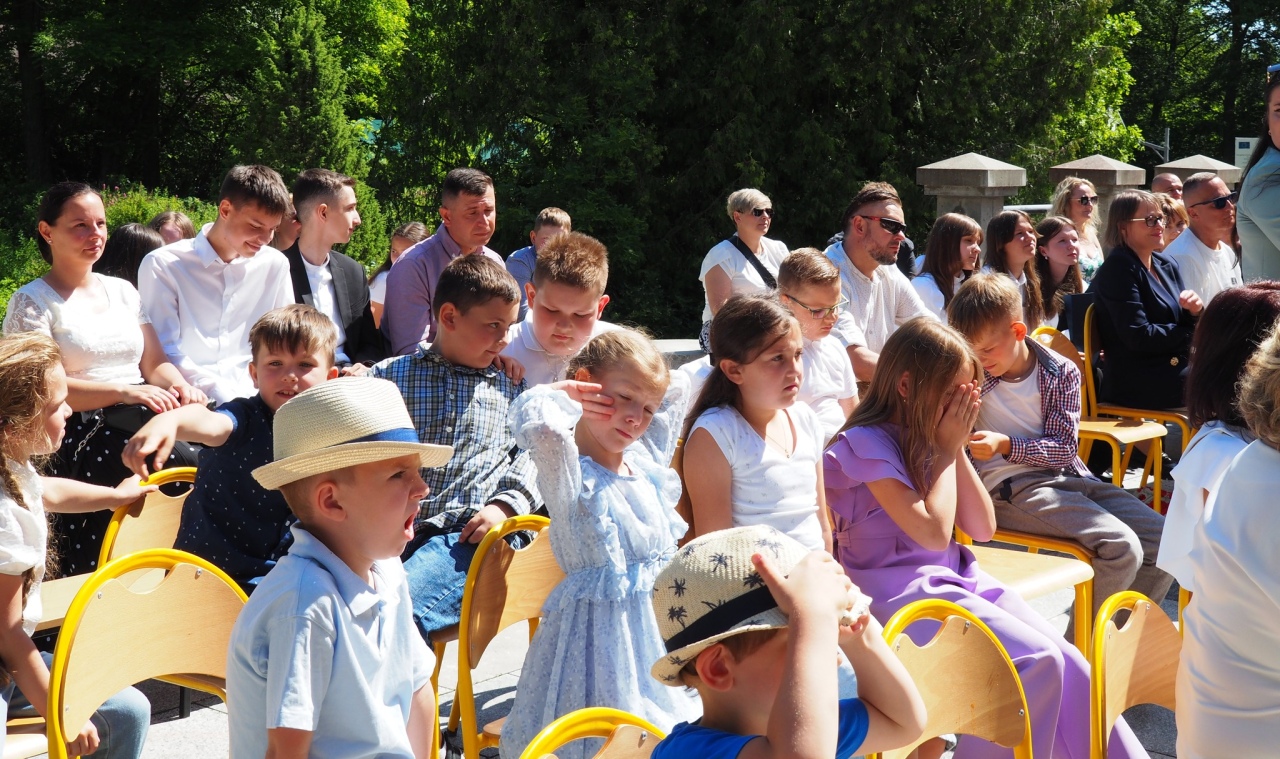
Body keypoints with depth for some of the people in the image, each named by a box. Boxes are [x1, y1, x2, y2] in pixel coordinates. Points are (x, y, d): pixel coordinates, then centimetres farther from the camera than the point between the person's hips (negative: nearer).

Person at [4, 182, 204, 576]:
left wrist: (181, 386, -9)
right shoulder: (32, 303, 4)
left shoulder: (122, 291, 21)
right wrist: (124, 392, -22)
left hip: (143, 419, 5)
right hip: (80, 437, -5)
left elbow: (155, 362, 16)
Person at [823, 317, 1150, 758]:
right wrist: (946, 449, -10)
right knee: (1037, 663, -21)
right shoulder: (867, 443, -13)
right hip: (901, 588, -7)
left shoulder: (930, 437, 9)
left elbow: (982, 529, 8)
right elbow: (934, 532, -19)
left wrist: (958, 449, 0)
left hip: (955, 575, 7)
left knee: (1065, 661, -8)